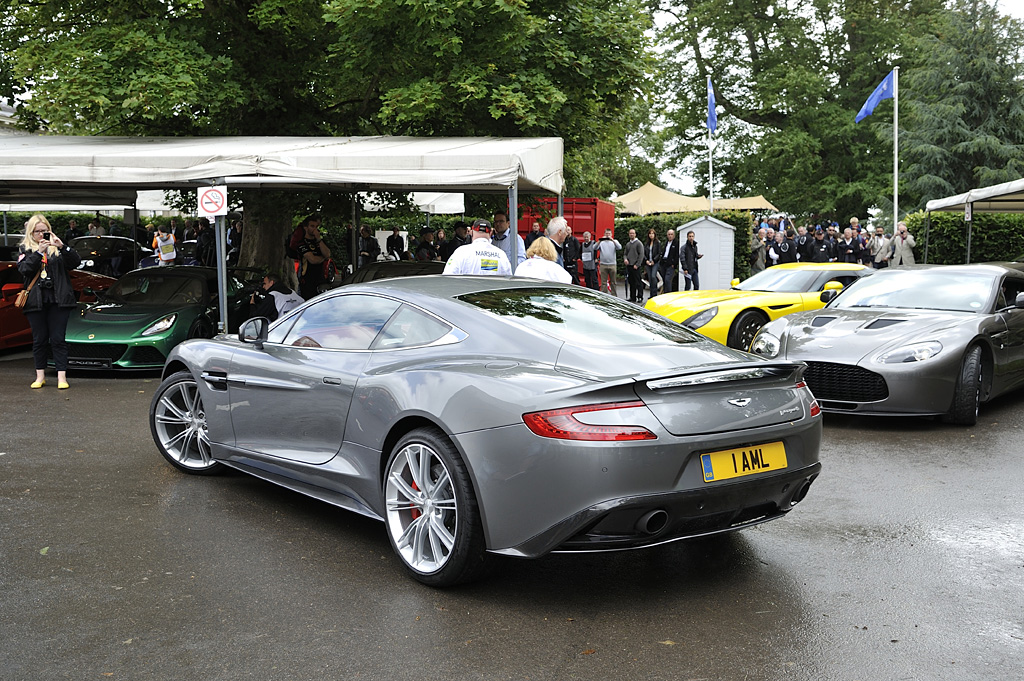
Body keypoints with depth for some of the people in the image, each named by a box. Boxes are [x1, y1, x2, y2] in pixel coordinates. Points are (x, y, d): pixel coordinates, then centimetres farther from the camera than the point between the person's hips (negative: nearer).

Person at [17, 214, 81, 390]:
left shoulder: (57, 248, 11)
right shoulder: (25, 249, 10)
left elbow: (76, 262, -3)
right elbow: (24, 269, -7)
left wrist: (62, 247, -17)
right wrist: (39, 252, -16)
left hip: (58, 301, 0)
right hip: (36, 301, 0)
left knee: (58, 339, -2)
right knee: (39, 339, 6)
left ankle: (62, 376, -1)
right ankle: (40, 376, 14)